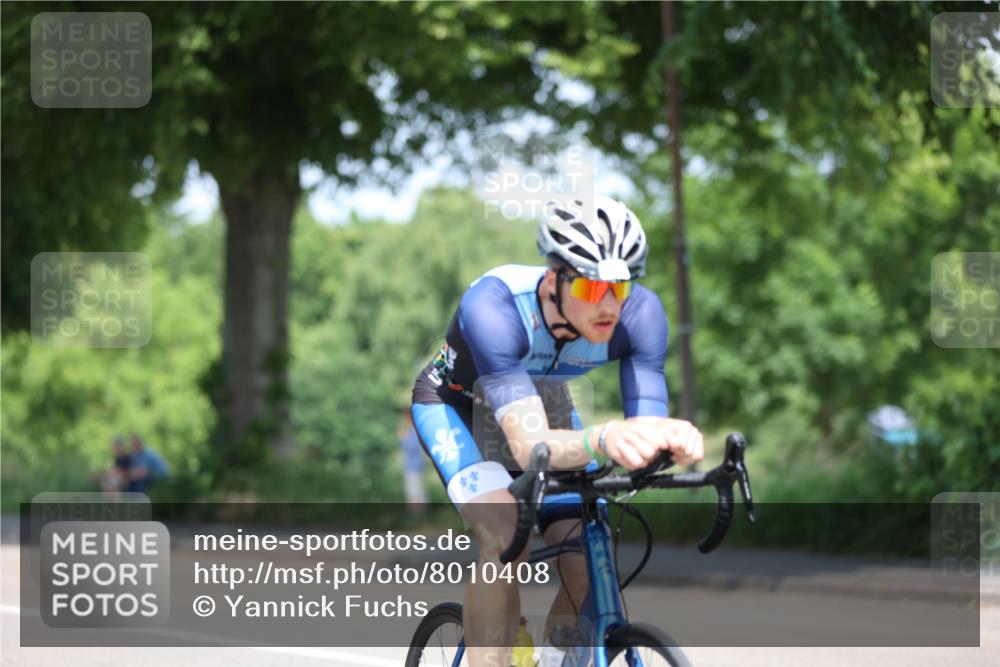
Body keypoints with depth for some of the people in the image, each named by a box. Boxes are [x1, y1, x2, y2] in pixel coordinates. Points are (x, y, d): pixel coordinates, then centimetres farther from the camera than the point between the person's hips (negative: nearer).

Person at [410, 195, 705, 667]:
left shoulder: (640, 314, -29)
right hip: (456, 407, -4)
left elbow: (648, 427, -33)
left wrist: (674, 439, -57)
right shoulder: (493, 305, -41)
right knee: (507, 540, -31)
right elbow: (529, 446, -50)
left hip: (544, 402, 4)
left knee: (591, 564, -14)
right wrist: (602, 439, -70)